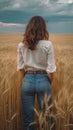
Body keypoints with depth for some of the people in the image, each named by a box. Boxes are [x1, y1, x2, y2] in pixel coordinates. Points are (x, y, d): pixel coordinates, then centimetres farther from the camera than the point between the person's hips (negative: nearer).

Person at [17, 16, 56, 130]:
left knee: (28, 118, 13)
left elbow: (20, 67, 3)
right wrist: (50, 83, 7)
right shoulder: (47, 44, -9)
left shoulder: (21, 45, -1)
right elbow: (51, 69, -8)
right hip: (43, 81, -2)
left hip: (27, 81, 2)